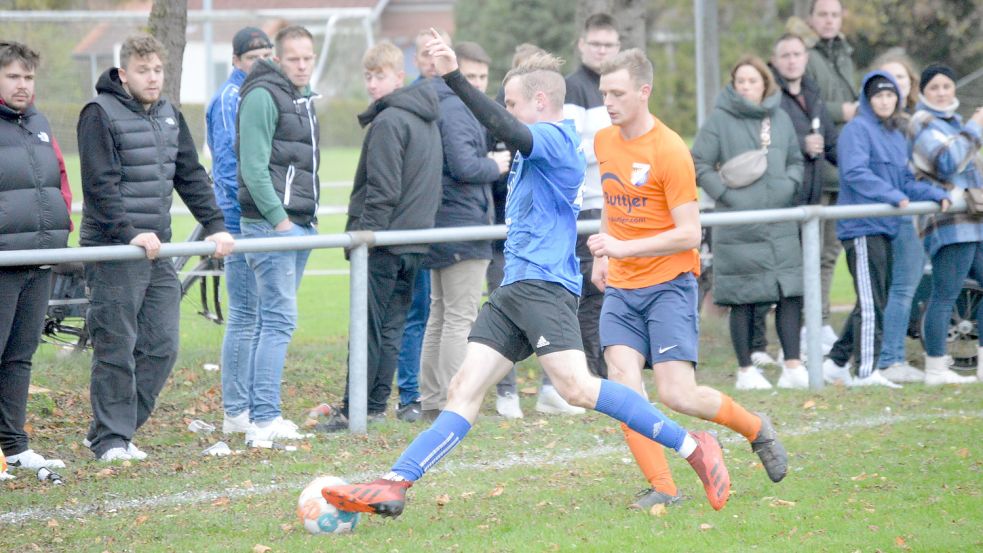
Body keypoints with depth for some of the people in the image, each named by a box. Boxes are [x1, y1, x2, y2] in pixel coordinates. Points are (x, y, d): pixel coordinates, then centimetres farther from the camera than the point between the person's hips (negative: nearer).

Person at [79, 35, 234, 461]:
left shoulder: (169, 117, 15)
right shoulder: (101, 115, -8)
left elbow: (191, 177, 18)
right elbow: (100, 185, -16)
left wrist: (215, 226, 8)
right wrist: (130, 233, -26)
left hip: (157, 250, 7)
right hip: (112, 250, -7)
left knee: (161, 347, 5)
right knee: (116, 347, -5)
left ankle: (119, 428, 13)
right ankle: (110, 438, 2)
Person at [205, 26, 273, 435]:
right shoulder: (230, 98, -10)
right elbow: (228, 161, -16)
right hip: (243, 221, -9)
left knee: (260, 316, 12)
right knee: (245, 317, -7)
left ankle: (254, 406, 18)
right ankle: (235, 413, -3)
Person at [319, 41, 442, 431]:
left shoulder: (388, 122, -14)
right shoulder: (427, 120, 16)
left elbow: (383, 190, -18)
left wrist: (364, 232, -14)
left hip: (385, 240, -9)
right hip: (416, 238, 9)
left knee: (368, 328, -6)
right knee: (392, 325, 11)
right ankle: (376, 405, 13)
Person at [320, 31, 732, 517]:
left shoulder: (554, 138, -9)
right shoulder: (543, 144, 21)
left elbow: (509, 131, -28)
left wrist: (454, 76, -34)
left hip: (544, 285, -10)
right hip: (514, 289, 10)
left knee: (577, 387, -23)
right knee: (464, 389, 1)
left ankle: (692, 448, -16)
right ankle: (393, 486, -6)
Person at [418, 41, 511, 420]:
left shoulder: (441, 107, 16)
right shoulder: (457, 111, -16)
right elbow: (464, 166, -24)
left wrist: (489, 161, 8)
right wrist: (496, 165, -7)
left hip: (442, 225, 11)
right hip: (463, 221, -10)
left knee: (440, 314, 15)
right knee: (460, 318, -7)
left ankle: (431, 401, 20)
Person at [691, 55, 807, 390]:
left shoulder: (781, 119, 11)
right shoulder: (720, 119, -3)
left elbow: (795, 160, 21)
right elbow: (699, 164, -4)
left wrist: (789, 183, 1)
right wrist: (725, 192, -12)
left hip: (781, 226, 4)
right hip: (738, 229, -4)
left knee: (791, 293, -1)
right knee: (743, 300, 1)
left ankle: (793, 367, 4)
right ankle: (745, 371, 10)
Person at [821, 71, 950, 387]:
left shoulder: (897, 135, 18)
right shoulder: (857, 129, -8)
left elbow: (905, 181, 19)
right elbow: (855, 173, -19)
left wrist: (936, 195, 4)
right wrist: (894, 196, -24)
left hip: (884, 228, 9)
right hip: (861, 227, -9)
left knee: (877, 301, 12)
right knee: (871, 302, -10)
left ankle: (837, 362, 19)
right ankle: (866, 371, -8)